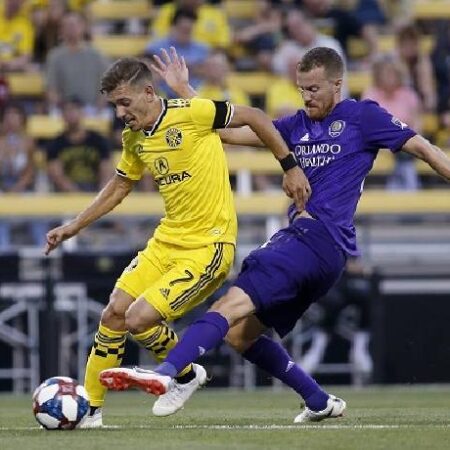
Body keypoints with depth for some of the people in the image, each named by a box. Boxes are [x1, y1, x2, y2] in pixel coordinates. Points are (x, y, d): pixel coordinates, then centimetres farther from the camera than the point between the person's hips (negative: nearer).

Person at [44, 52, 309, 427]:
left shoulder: (190, 113, -17)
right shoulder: (133, 139, 6)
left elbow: (254, 117, -9)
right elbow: (119, 187, 23)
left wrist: (291, 168, -8)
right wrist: (75, 226, 20)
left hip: (208, 246, -8)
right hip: (167, 239, 8)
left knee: (139, 319, -15)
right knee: (113, 314, 1)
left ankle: (187, 375, 14)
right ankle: (90, 407, 15)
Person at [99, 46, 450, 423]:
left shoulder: (362, 117, 2)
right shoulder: (297, 125, 20)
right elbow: (231, 132, 23)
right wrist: (184, 91, 19)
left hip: (321, 239, -9)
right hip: (298, 235, 9)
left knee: (233, 303, -24)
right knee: (239, 333, 8)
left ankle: (166, 373, -39)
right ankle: (320, 402, 16)